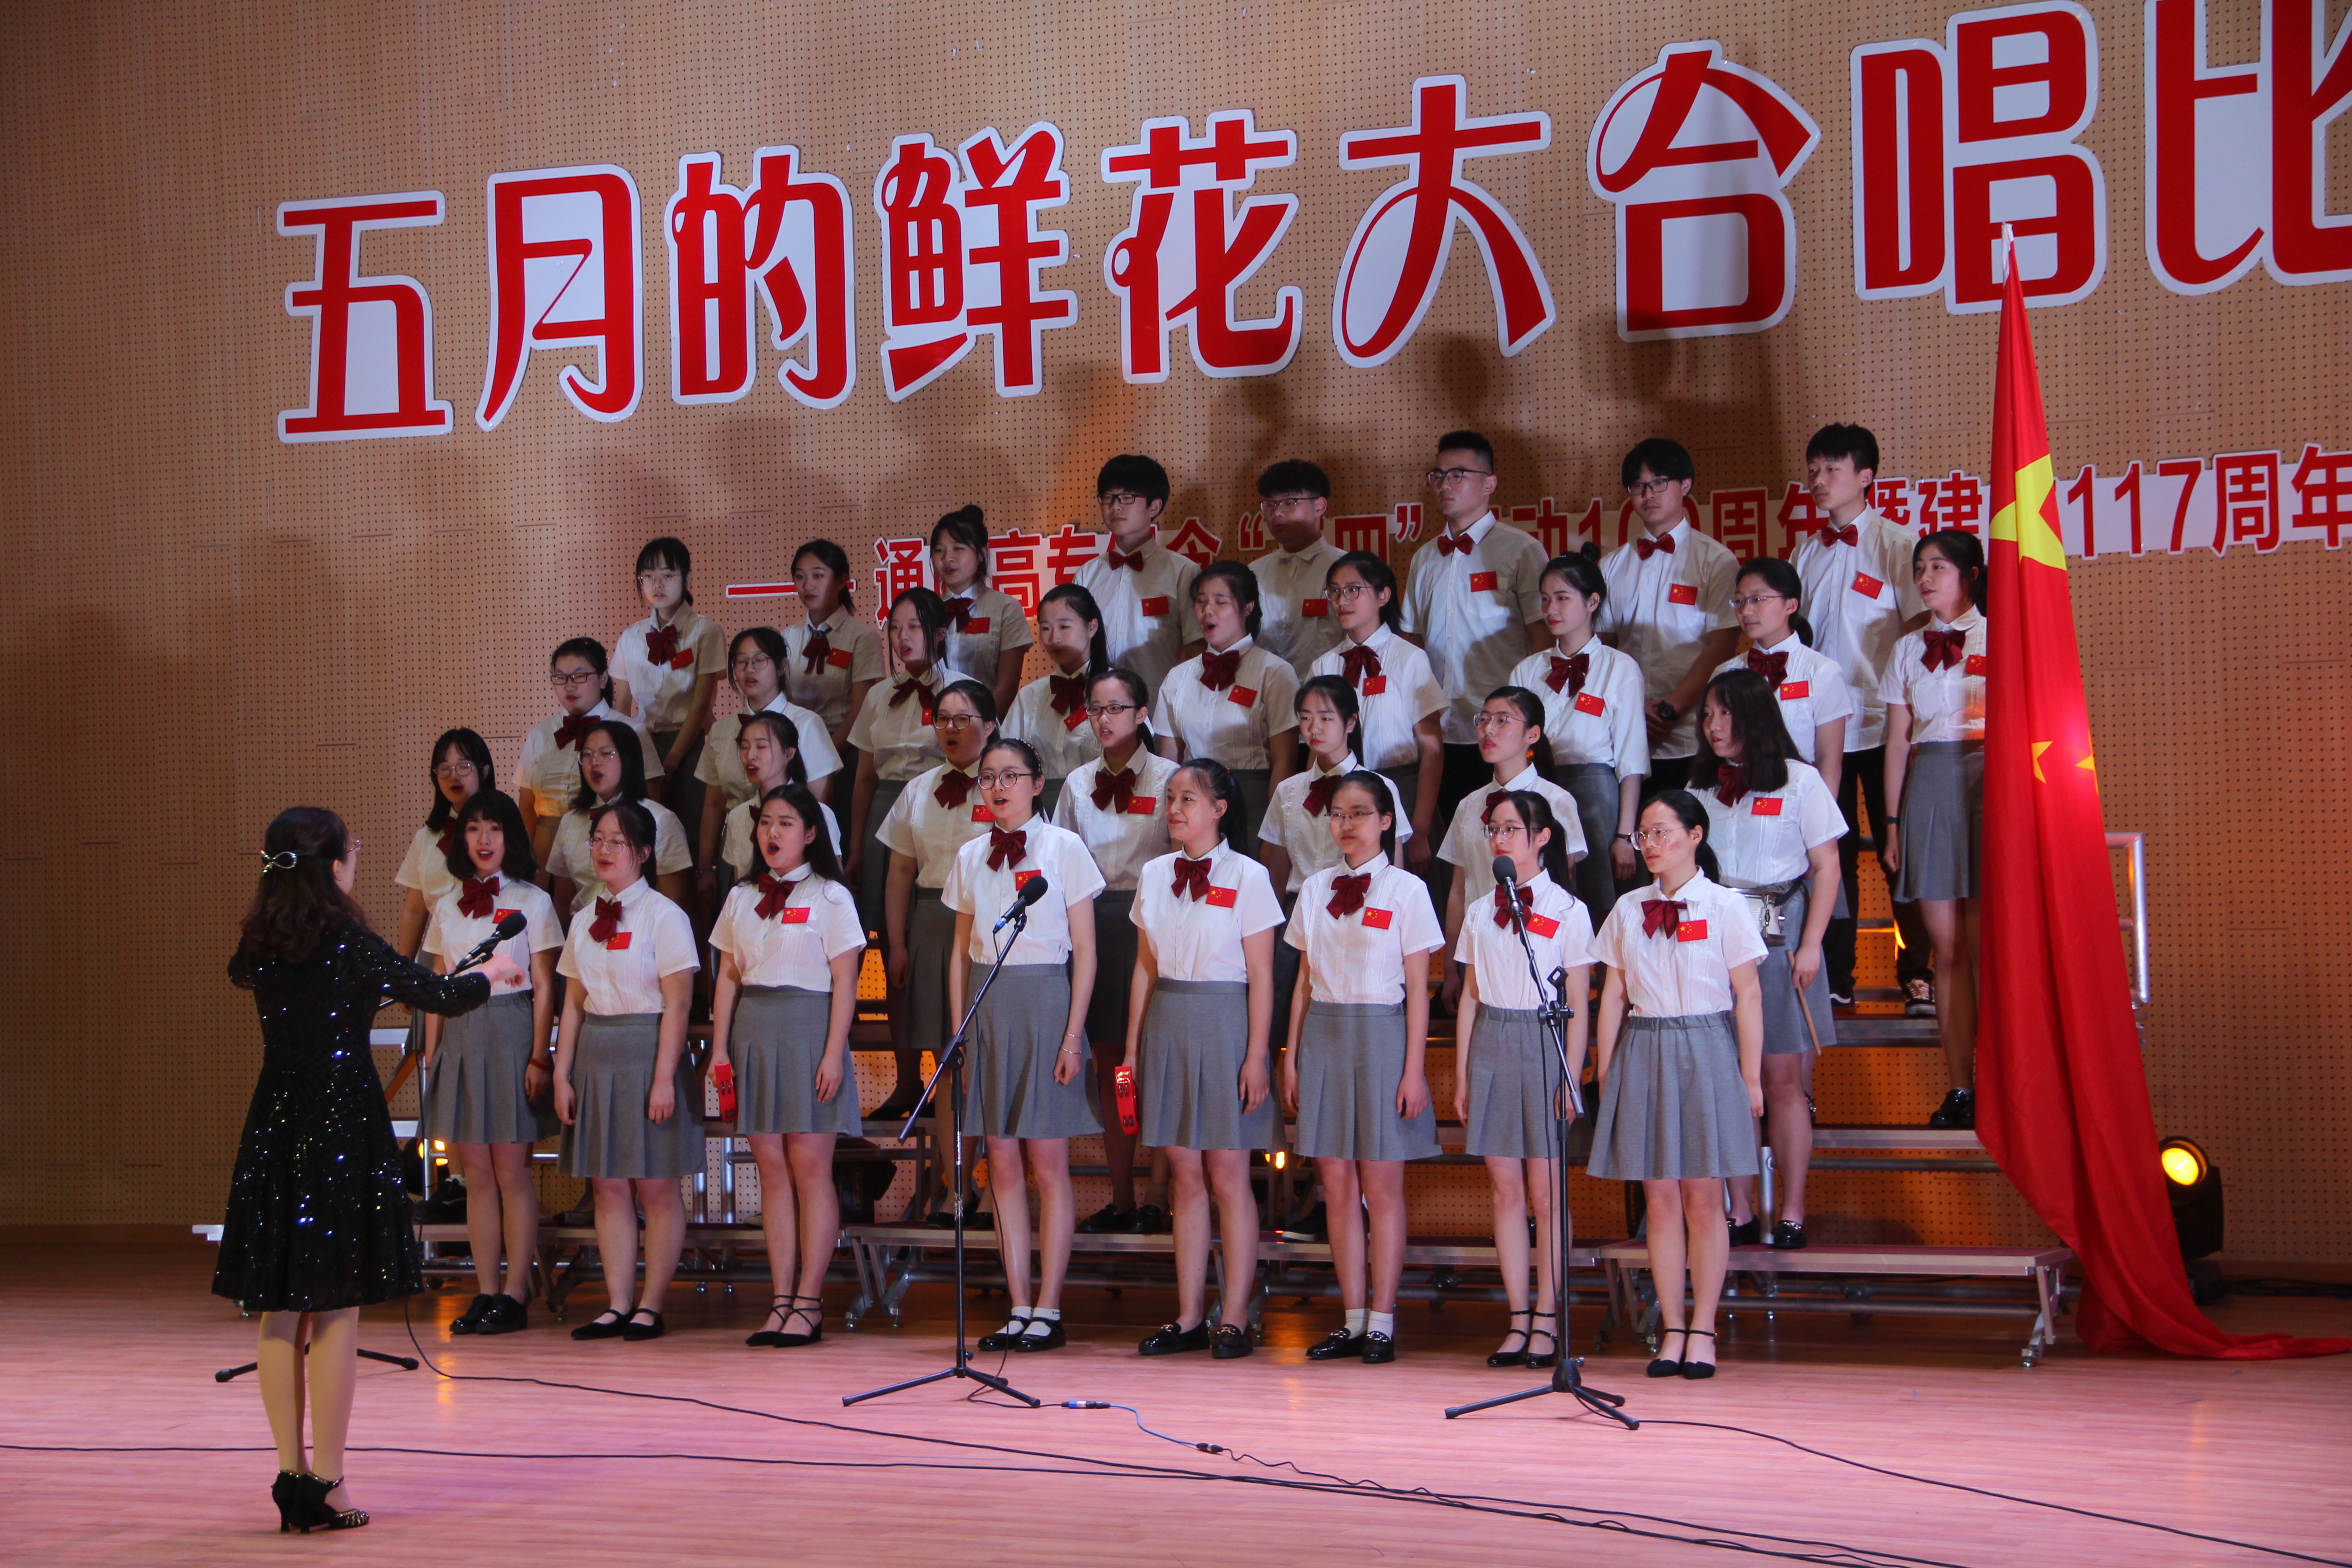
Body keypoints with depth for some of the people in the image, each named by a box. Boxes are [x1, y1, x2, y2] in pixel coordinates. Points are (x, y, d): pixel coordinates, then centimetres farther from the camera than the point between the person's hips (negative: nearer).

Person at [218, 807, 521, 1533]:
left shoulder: (259, 943, 3)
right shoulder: (348, 943, -13)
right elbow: (440, 996, -7)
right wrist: (493, 972, 13)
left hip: (274, 1130, 6)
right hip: (343, 1126, -6)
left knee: (280, 1309, 9)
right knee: (336, 1308, -2)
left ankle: (291, 1472, 13)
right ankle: (324, 1484, -1)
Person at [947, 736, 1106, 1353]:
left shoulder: (1063, 848, -2)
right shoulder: (971, 858, 10)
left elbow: (1085, 951, -3)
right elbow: (961, 953, 14)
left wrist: (1073, 1035, -9)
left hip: (1045, 1000, -4)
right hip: (988, 1009, 4)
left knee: (1047, 1164, -2)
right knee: (1003, 1166, 5)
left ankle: (1048, 1312, 3)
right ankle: (1019, 1309, 9)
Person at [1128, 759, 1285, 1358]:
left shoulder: (1246, 876, -6)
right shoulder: (1154, 876, 10)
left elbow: (1260, 976, -8)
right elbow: (1145, 968, 14)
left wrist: (1256, 1056, -12)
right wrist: (1132, 1045, 10)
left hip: (1223, 1025, -5)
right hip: (1167, 1024, 5)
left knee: (1227, 1175, -2)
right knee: (1185, 1175, 8)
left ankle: (1234, 1319, 4)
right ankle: (1189, 1316, 12)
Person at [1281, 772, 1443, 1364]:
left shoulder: (1406, 890, -2)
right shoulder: (1314, 890, 10)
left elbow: (1417, 988, -4)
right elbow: (1304, 981, 13)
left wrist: (1413, 1070, -8)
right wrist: (1292, 1057, 8)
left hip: (1381, 1035, -4)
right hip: (1323, 1035, 4)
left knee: (1381, 1184, -1)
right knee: (1337, 1183, 4)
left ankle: (1382, 1321, 4)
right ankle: (1353, 1320, 10)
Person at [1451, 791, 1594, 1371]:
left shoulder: (1568, 911, -1)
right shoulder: (1481, 912, 11)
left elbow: (1577, 1006, -2)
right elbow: (1470, 997, 14)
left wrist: (1571, 1077, -8)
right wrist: (1462, 1073, 10)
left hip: (1543, 1044, -4)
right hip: (1492, 1045, 4)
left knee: (1544, 1191, -1)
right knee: (1506, 1188, 4)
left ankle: (1546, 1323, 6)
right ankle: (1519, 1321, 10)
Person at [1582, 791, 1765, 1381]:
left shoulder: (1725, 906, -2)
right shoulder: (1628, 910, 8)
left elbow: (1747, 996, -3)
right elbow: (1613, 995, 10)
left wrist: (1750, 1077, -6)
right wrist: (1606, 1071, 6)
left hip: (1705, 1053, -3)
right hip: (1642, 1054, 3)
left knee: (1703, 1198, 1)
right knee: (1660, 1199, 4)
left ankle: (1702, 1331, 8)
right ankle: (1672, 1329, 10)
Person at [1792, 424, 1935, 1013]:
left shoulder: (1895, 545, -2)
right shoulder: (1807, 553, 13)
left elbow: (1922, 631, -4)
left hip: (1881, 726, -4)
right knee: (1832, 854, 7)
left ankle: (1918, 975, 7)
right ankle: (1833, 975, 12)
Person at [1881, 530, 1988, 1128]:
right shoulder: (1908, 650, 15)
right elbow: (1898, 741, 15)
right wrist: (1893, 820, 11)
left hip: (1988, 780, -4)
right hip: (1929, 785, 4)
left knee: (1985, 943, -7)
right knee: (1947, 947, 2)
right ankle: (1959, 1089, 5)